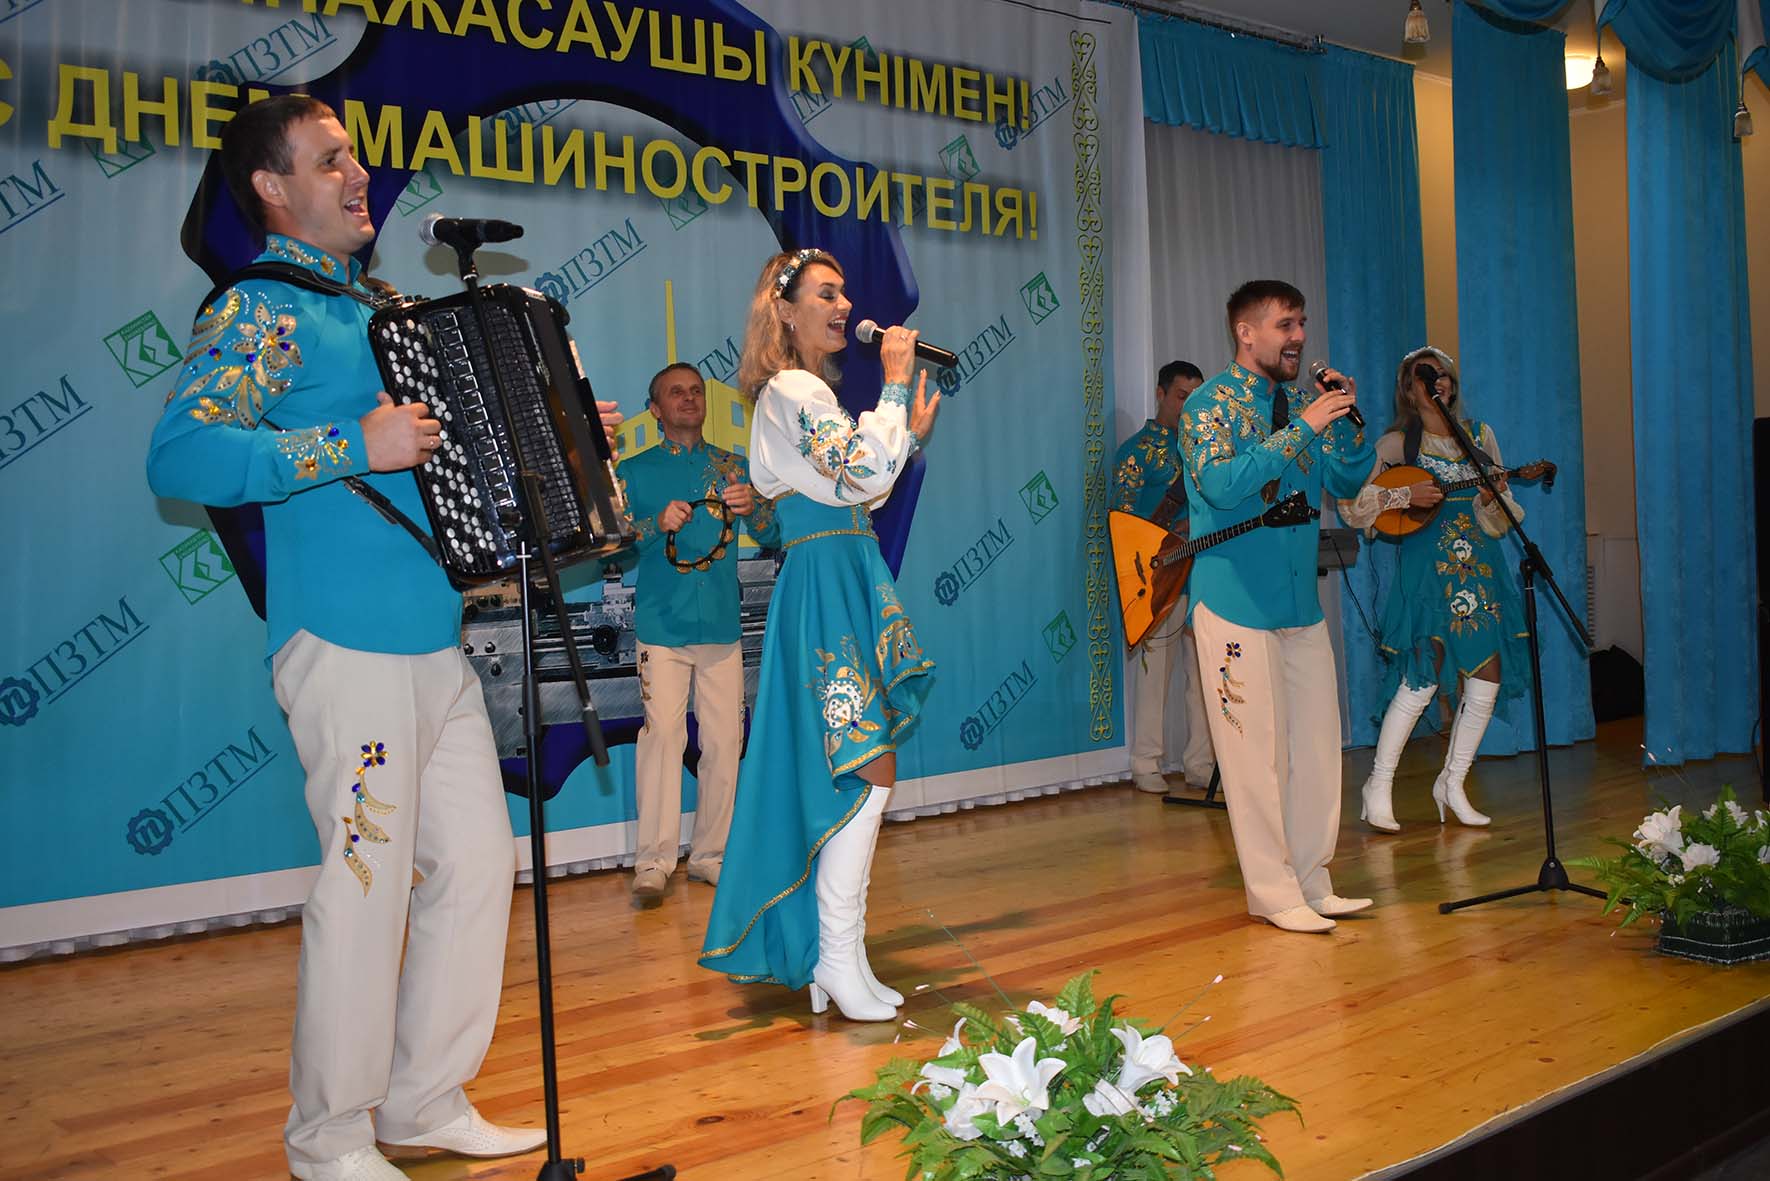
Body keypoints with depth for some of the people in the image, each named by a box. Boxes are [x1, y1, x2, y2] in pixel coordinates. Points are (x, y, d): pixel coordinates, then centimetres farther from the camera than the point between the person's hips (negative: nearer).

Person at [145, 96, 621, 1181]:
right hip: (349, 643, -8)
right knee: (368, 882, -2)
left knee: (478, 861, 10)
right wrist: (352, 447, -23)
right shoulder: (258, 309, -6)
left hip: (435, 642, 8)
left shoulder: (377, 306, 20)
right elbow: (180, 452, -20)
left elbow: (446, 436, 31)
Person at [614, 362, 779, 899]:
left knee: (724, 739, -1)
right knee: (661, 735, -12)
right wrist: (659, 524, -16)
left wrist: (751, 507, -15)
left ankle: (711, 854, 9)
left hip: (722, 626, 2)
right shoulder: (634, 471, 10)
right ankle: (654, 860, -7)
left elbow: (772, 534, 7)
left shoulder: (733, 466, 15)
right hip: (662, 627, -2)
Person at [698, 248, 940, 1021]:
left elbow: (855, 492, 22)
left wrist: (910, 432, 19)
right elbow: (866, 472, -21)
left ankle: (819, 955, 18)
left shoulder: (803, 393, 22)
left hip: (839, 590, 10)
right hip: (827, 589, -10)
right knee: (870, 771, -11)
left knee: (833, 778, 10)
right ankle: (839, 958, -4)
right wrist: (895, 384, -12)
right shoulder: (793, 391, -9)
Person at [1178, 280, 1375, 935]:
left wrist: (1346, 419, 1)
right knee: (1258, 750, -2)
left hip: (1302, 603, 7)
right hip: (1237, 604, -7)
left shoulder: (1302, 401, 13)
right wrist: (1304, 429, -22)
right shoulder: (1211, 402, -7)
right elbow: (1221, 484, -23)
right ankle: (1273, 891, 8)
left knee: (1317, 744, 8)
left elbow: (1347, 482, 18)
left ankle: (1311, 880, 20)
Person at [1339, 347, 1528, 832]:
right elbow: (1352, 504, -5)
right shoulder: (1397, 442, 2)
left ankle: (1452, 783, 15)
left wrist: (1493, 497, -8)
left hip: (1480, 568, 5)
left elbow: (1499, 522, 14)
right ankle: (1379, 784, -2)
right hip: (1427, 569, -5)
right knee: (1424, 677, -13)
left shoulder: (1480, 435, 14)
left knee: (1487, 677, 1)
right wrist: (1406, 495, -15)